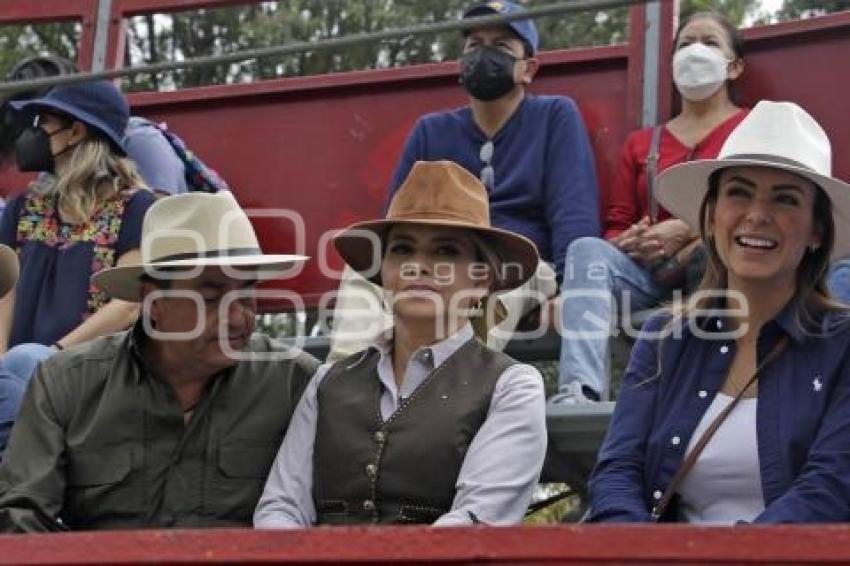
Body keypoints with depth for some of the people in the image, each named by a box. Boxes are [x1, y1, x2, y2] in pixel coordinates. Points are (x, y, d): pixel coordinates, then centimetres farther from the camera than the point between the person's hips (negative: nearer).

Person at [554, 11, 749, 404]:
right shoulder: (640, 144, 25)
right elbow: (616, 226, 21)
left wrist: (686, 231, -14)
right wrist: (628, 242, -5)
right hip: (649, 273, 4)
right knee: (587, 250, -27)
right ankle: (579, 390, -47)